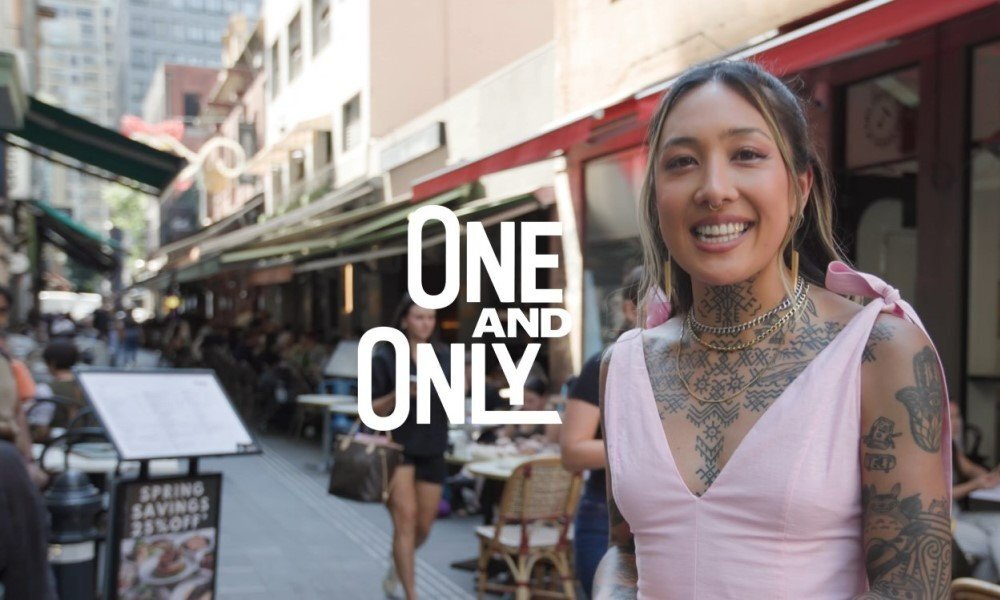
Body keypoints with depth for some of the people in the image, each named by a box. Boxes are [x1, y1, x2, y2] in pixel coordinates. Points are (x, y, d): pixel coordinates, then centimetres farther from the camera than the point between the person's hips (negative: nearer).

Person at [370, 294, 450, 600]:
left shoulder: (443, 357, 6)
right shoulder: (385, 358, -4)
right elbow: (371, 409, -5)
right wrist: (399, 395, -22)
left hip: (432, 451, 4)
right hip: (396, 447, -4)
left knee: (424, 526, 10)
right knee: (405, 519, -13)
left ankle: (396, 570, 39)